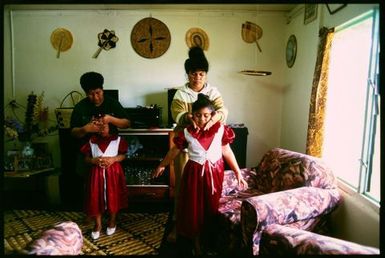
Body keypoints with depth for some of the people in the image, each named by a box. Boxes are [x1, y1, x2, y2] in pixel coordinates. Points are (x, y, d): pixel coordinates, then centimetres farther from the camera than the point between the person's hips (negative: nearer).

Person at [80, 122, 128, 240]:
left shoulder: (117, 139, 0)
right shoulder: (91, 141, 4)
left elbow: (123, 155, -1)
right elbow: (86, 158, 5)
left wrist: (113, 159, -18)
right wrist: (94, 160, -15)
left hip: (113, 172, -1)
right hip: (97, 173, 1)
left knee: (113, 197, 8)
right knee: (96, 198, 6)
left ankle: (112, 221, 30)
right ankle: (98, 224, 23)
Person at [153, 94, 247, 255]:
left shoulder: (220, 130, -6)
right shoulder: (187, 132, -7)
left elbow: (227, 152, 2)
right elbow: (175, 150, 6)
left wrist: (238, 173, 2)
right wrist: (162, 165, 17)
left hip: (214, 172, 1)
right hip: (194, 173, 0)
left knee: (211, 207, 12)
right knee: (194, 209, 8)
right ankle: (197, 245, 28)